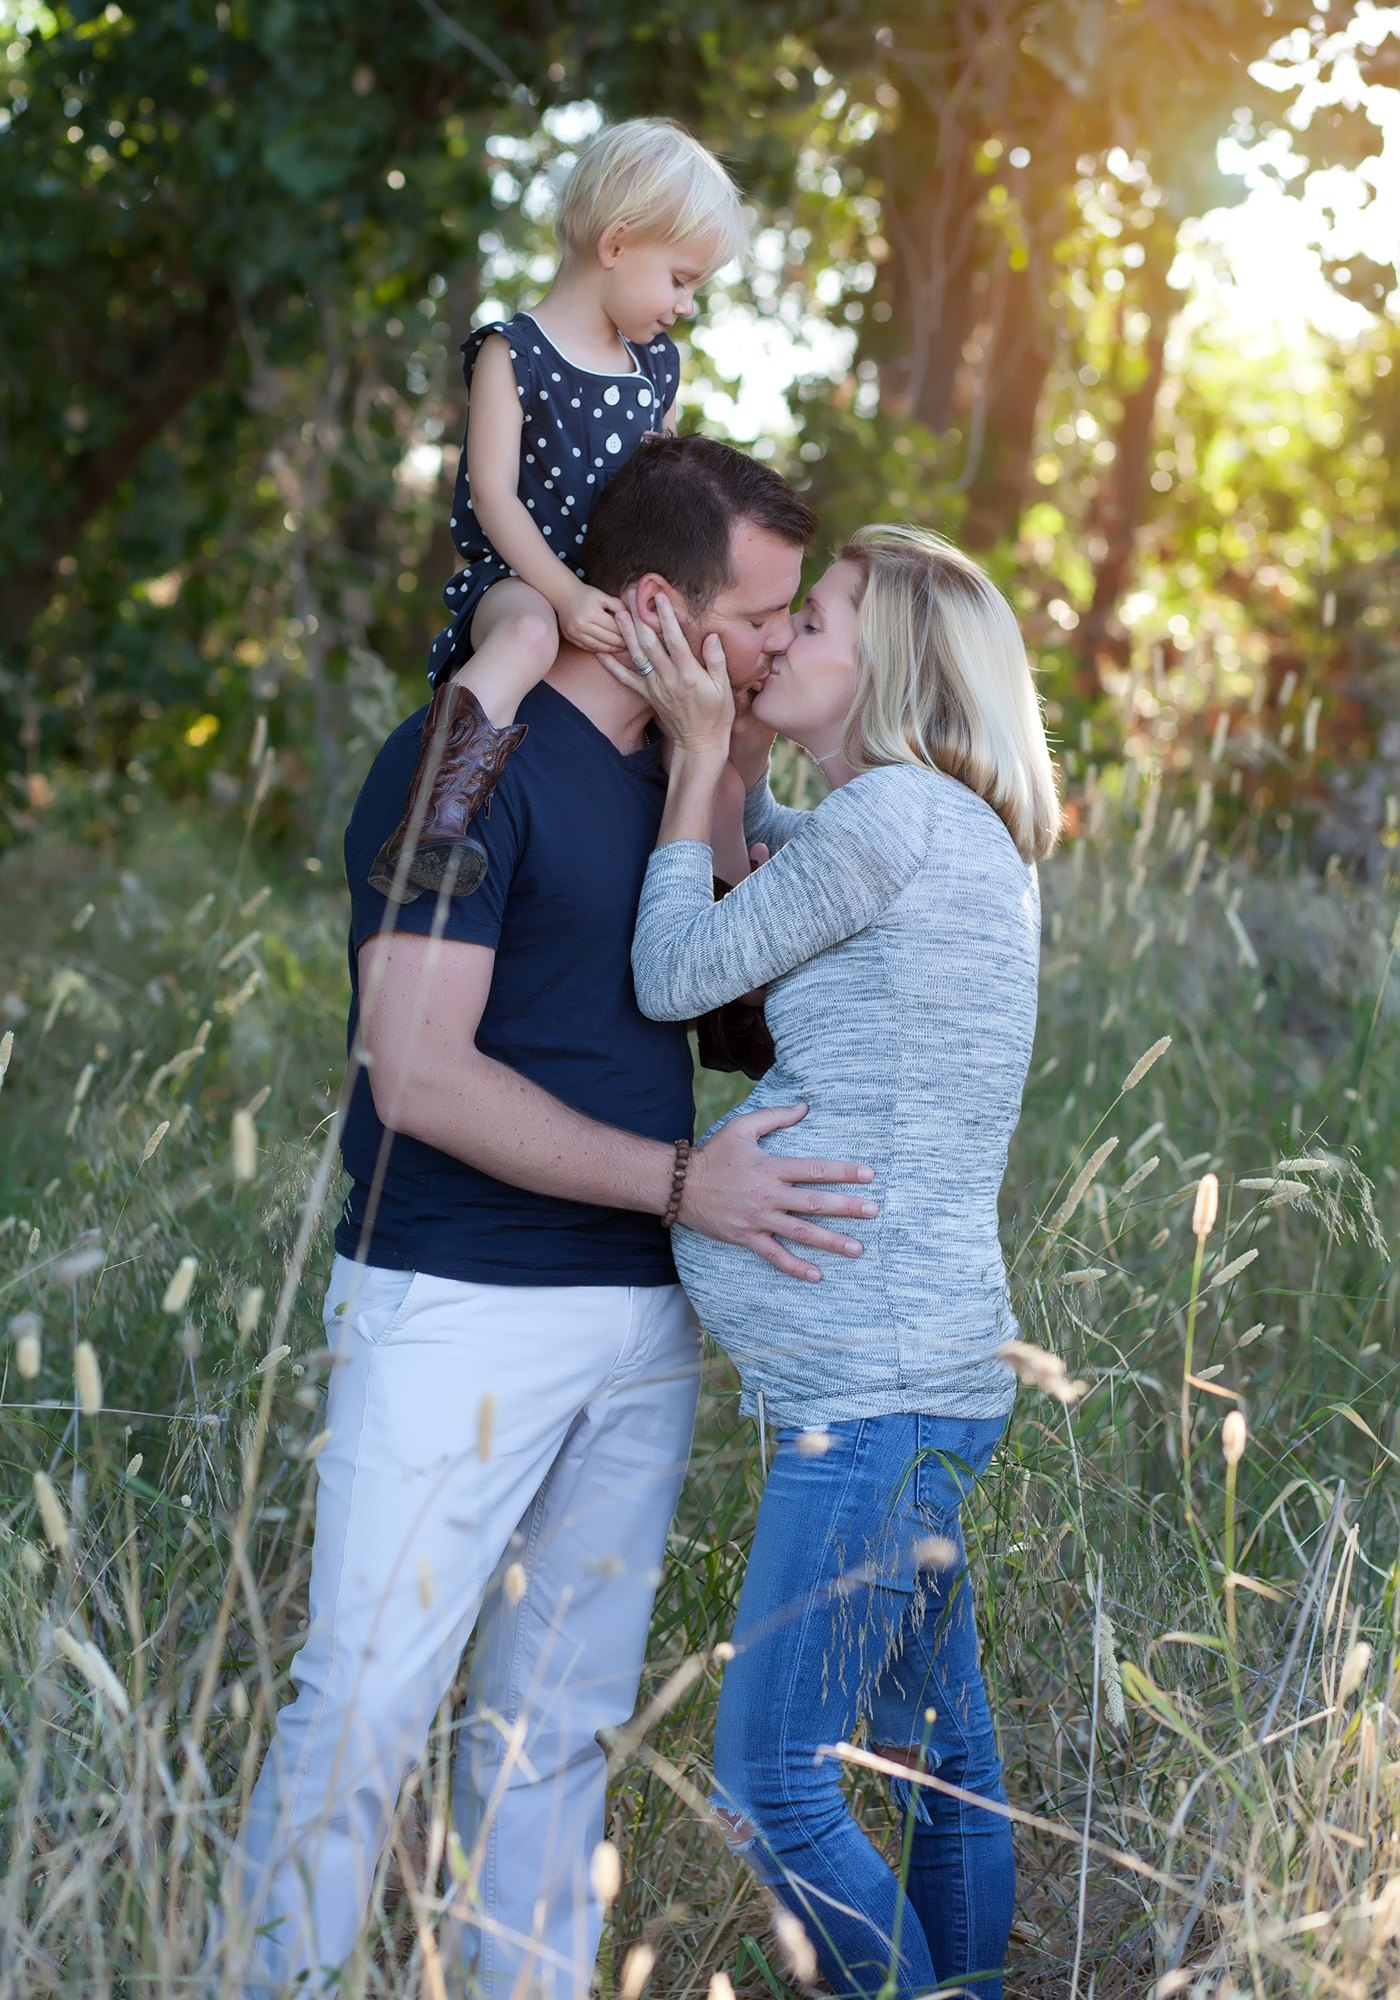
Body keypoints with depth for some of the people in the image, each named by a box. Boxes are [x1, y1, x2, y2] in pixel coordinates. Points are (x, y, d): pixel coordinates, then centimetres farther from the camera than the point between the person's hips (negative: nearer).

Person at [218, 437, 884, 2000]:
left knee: (560, 1718, 12)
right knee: (363, 1709, -4)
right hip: (457, 1313, -7)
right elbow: (419, 1074, -19)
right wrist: (680, 1180, -21)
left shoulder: (678, 777, 14)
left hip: (642, 1316, 7)